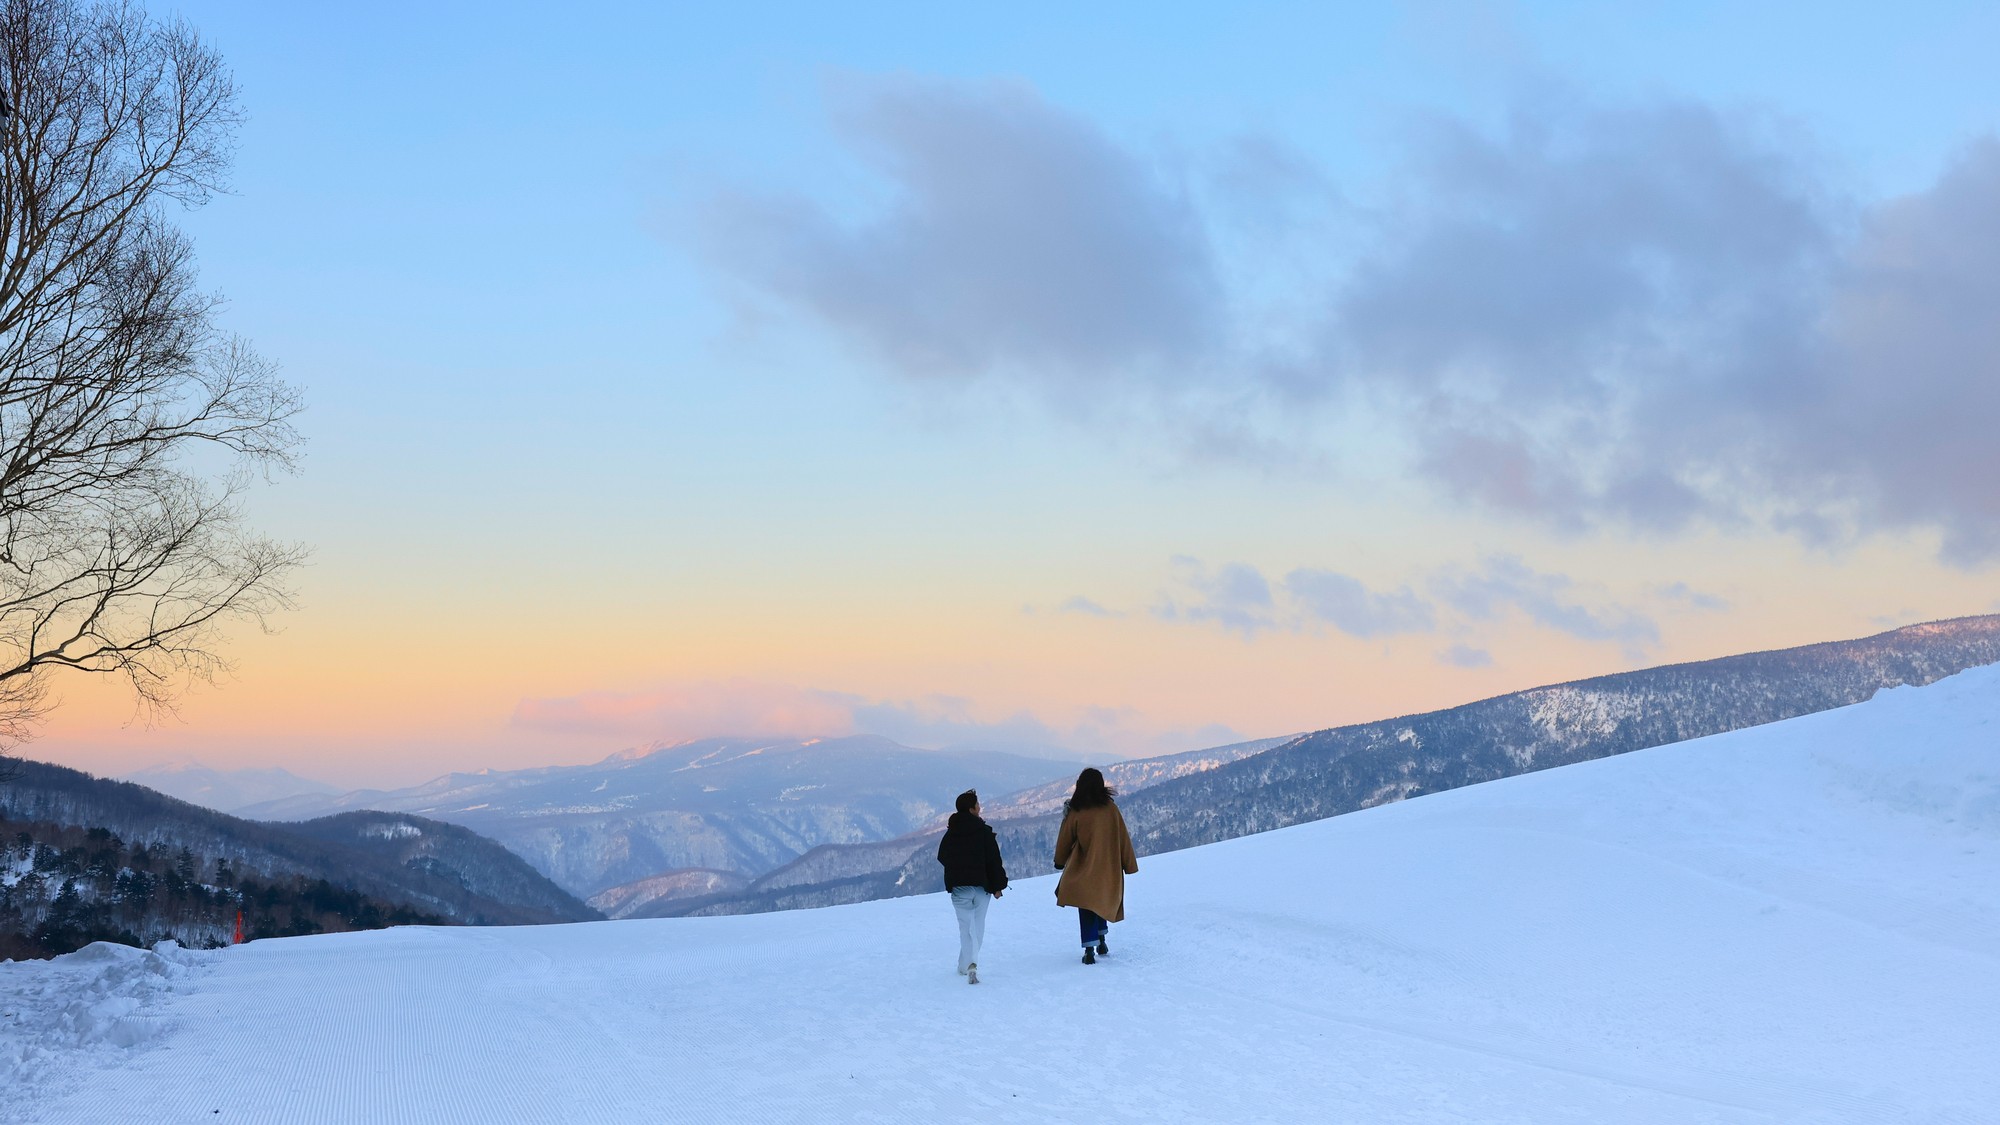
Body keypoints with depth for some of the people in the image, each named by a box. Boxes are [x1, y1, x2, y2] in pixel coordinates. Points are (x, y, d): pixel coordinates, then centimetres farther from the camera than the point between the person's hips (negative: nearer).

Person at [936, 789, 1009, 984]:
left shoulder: (950, 834, -1)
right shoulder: (985, 831, -9)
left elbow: (942, 857, 11)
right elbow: (994, 860, -9)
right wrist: (998, 885, -2)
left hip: (958, 887, 1)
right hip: (982, 886, -1)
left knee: (966, 926, 2)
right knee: (978, 925, 14)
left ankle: (970, 964, -18)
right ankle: (966, 964, 17)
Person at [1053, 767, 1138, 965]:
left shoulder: (1075, 812, -11)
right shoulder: (1110, 808, -7)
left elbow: (1065, 840, 2)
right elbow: (1123, 838, -2)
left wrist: (1060, 861, 19)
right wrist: (1129, 864, 7)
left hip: (1084, 869, -2)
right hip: (1108, 869, 3)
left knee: (1087, 907, 2)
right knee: (1102, 902, 23)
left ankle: (1090, 950, -8)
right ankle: (1101, 940, 29)